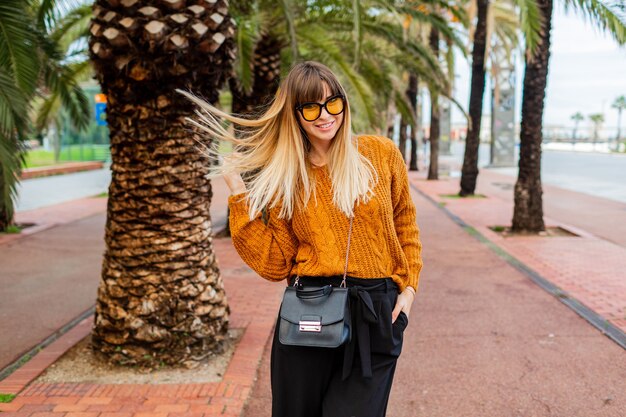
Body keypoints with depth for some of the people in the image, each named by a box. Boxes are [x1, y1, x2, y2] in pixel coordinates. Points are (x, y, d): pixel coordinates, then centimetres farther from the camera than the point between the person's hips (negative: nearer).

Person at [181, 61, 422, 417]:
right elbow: (275, 264, -2)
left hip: (376, 315, -1)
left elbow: (405, 226, 11)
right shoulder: (286, 178, 3)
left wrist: (408, 287, 1)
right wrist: (239, 194, -4)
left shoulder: (381, 154, 0)